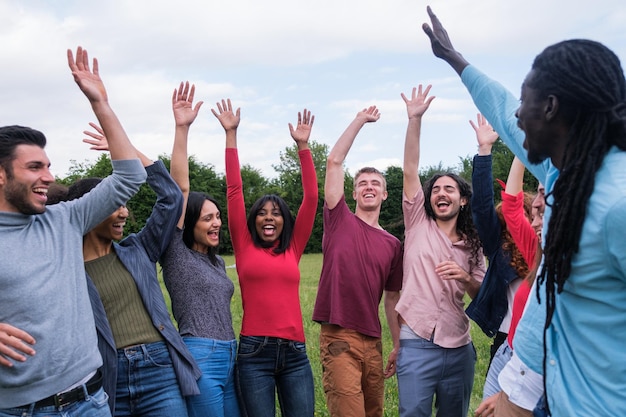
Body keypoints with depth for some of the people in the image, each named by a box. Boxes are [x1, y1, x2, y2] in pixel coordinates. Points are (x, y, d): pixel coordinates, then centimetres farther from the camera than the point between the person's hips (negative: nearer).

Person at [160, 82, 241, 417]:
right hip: (200, 358, -7)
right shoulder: (176, 253, -5)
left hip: (230, 356, 7)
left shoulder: (216, 261, 15)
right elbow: (179, 188, -14)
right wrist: (182, 128, -20)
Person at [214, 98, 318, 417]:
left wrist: (303, 144, 4)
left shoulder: (293, 249, 10)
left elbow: (311, 197, 6)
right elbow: (234, 191, 3)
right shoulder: (244, 247, 6)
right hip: (255, 352, -2)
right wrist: (231, 134, 2)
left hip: (295, 354, 2)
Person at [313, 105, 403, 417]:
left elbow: (392, 298, 15)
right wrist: (360, 120, 2)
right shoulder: (340, 220, 3)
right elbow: (334, 161, -3)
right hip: (339, 337, -4)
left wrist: (399, 345, 13)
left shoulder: (393, 244, 11)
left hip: (373, 341, 4)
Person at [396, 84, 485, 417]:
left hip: (459, 348, 3)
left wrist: (465, 277, -12)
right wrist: (415, 119, -13)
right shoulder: (418, 223, 4)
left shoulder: (471, 244, 11)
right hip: (417, 344, -3)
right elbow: (410, 171, -6)